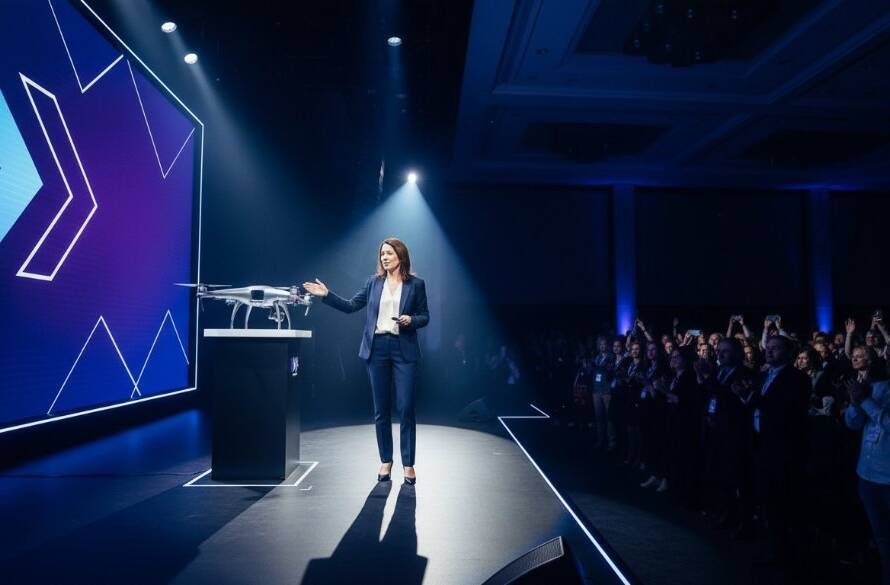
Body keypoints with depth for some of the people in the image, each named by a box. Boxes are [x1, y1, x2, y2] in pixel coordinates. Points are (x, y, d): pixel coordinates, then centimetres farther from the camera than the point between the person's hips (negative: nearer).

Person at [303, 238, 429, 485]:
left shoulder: (416, 284, 3)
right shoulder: (374, 281, 9)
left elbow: (425, 316, 6)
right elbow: (351, 306, 9)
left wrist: (411, 320, -14)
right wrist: (326, 295, 0)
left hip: (403, 349, -2)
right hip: (377, 348, 3)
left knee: (405, 409, -4)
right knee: (381, 410, 8)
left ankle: (409, 464, 9)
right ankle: (386, 461, 21)